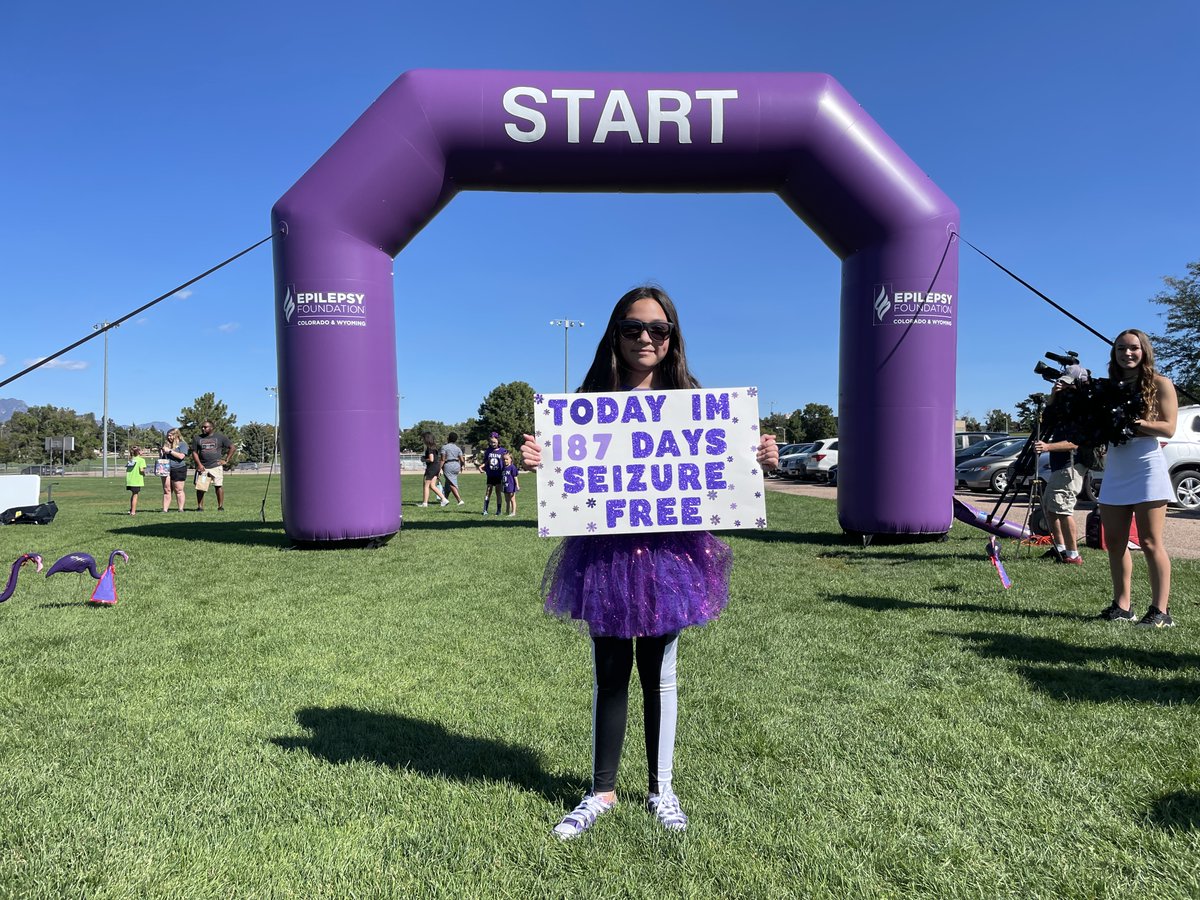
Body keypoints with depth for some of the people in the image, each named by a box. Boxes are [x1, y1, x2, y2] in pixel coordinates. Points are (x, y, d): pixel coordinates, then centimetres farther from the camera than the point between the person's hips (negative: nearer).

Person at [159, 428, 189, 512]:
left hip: (178, 469, -5)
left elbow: (181, 456, -14)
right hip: (166, 469, 5)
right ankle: (165, 509, 3)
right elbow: (162, 457, 25)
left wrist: (169, 451, -13)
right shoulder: (166, 444, 17)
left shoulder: (182, 444, 0)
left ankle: (181, 509, 4)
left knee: (178, 490, -1)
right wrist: (160, 452, 3)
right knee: (166, 490, 3)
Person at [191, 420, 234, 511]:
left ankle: (220, 506, 2)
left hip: (216, 466, -2)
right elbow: (194, 452, 9)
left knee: (219, 486, -4)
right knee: (200, 487, -1)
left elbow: (231, 448, 8)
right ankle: (200, 507, 6)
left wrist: (226, 460, 1)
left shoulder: (220, 437, 5)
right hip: (202, 467, 2)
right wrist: (199, 464, -4)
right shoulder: (198, 438, 11)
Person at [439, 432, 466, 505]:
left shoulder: (444, 447, -7)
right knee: (448, 483, 21)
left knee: (452, 485, -7)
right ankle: (445, 498, 30)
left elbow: (443, 459, -12)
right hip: (456, 466, 6)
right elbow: (461, 460, 4)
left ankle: (460, 500, -18)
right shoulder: (458, 448, 7)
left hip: (448, 466, -6)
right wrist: (461, 466, 25)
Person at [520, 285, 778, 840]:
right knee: (609, 674, 12)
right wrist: (539, 461, -19)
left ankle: (661, 788, 32)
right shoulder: (591, 401, 1)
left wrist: (760, 462, -14)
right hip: (604, 552, 0)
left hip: (668, 552, 0)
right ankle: (602, 790, 29)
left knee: (659, 675, 13)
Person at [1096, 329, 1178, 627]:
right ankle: (1122, 606, 13)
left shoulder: (1160, 384, 0)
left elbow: (1168, 427, -8)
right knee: (1114, 542, 5)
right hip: (1114, 471, 6)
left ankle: (1161, 610, -1)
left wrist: (1131, 422, -19)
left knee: (1150, 542, -5)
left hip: (1146, 468, -5)